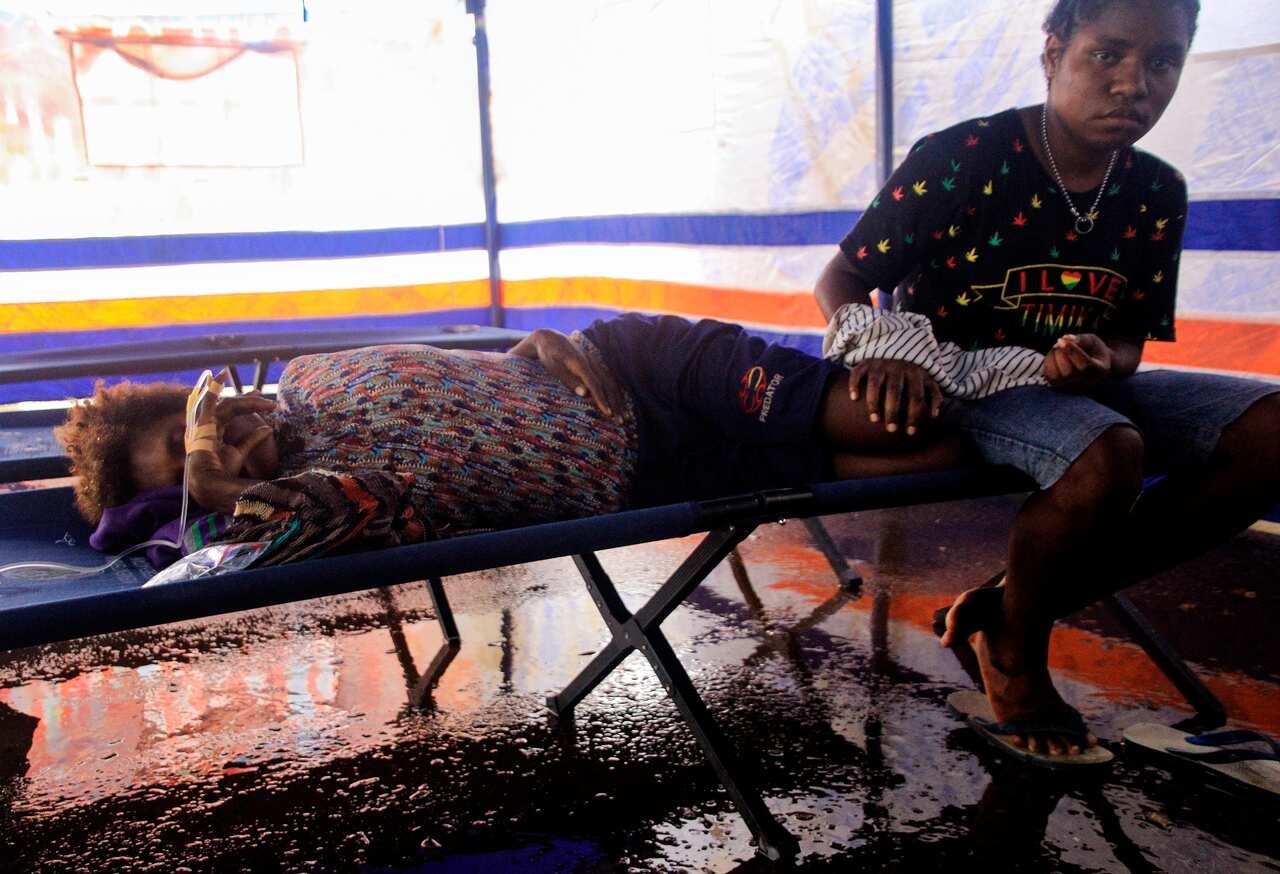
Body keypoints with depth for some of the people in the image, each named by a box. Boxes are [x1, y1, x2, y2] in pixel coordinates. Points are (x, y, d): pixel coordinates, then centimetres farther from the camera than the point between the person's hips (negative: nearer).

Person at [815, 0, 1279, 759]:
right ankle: (1013, 651, -5)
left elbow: (1130, 341, 6)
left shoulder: (1157, 195, 1)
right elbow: (842, 283, -11)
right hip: (953, 383, -6)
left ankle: (1010, 607, -10)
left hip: (1078, 387, 7)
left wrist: (1102, 360, -20)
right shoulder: (959, 160, -15)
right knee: (1107, 453, -37)